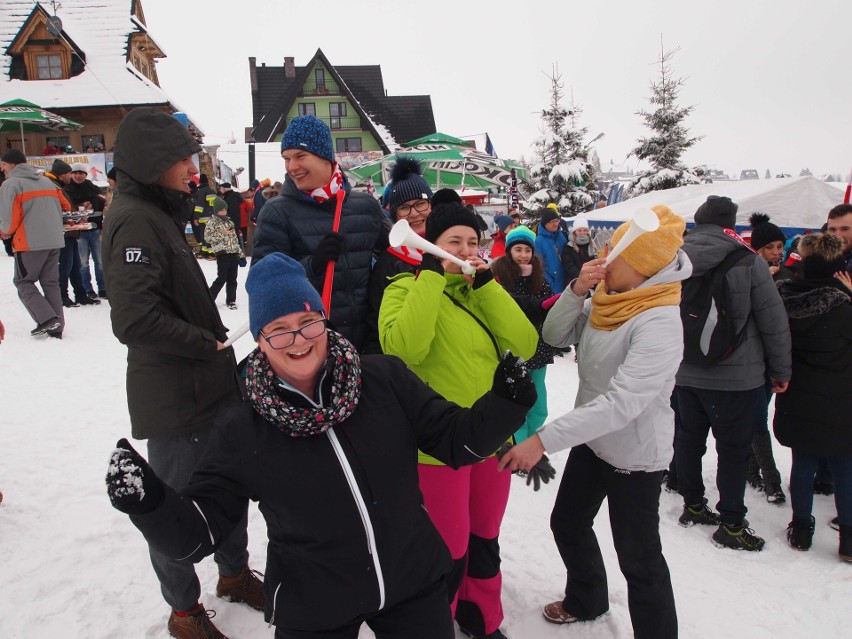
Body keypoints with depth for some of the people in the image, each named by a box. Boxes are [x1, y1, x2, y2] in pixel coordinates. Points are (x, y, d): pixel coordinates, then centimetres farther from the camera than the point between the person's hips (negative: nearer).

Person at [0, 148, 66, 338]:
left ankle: (46, 318, -9)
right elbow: (65, 206, 19)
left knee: (23, 281, 8)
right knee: (51, 282, 12)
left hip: (30, 243, -6)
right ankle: (56, 328, 10)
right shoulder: (46, 181, 15)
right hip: (55, 241, 6)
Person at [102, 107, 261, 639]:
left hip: (210, 386, 9)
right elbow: (135, 321, -28)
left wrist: (217, 350, 11)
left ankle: (234, 571, 43)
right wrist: (210, 344, -16)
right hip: (175, 400, -9)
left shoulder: (160, 213, 13)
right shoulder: (135, 221, -19)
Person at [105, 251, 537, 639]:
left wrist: (506, 402, -21)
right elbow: (197, 531, -6)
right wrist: (147, 502, -25)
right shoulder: (241, 433, -10)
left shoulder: (386, 379, -10)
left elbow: (456, 439, -5)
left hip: (416, 586, 1)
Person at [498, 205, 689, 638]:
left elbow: (621, 404, -36)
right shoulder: (608, 297, -5)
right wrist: (577, 290, -20)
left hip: (636, 455, -8)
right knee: (567, 524, 23)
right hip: (592, 440, 8)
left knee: (638, 558, 8)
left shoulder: (660, 324, -29)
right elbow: (554, 335, -2)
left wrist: (543, 440, -39)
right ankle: (586, 600, 50)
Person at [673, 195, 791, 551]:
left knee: (689, 438, 17)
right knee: (734, 448, 6)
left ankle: (693, 505, 31)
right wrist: (781, 369, 3)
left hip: (684, 373, 4)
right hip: (735, 375, -4)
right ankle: (731, 525, 15)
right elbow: (774, 321, -8)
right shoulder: (749, 262, -13)